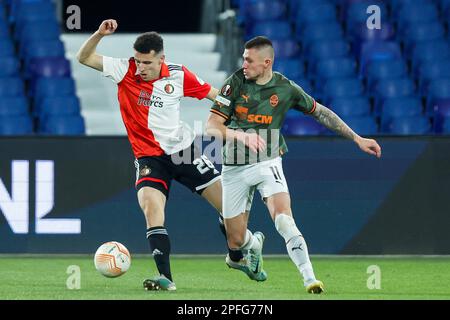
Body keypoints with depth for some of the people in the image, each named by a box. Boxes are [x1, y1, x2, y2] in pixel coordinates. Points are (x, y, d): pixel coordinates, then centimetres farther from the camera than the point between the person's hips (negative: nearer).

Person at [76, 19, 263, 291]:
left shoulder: (178, 75, -9)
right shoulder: (125, 70, -10)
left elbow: (215, 94, 5)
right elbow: (84, 58, -11)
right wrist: (99, 34, -28)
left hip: (184, 150, 1)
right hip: (150, 157, -1)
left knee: (229, 203, 4)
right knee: (152, 209, -26)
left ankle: (238, 257, 31)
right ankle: (165, 277, -23)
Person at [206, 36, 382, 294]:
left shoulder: (286, 89, -4)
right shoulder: (236, 83, -7)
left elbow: (321, 113, 10)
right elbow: (212, 127, -10)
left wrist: (357, 139, 10)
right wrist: (241, 135, -30)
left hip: (267, 162, -1)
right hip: (235, 166, 1)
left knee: (283, 218, -28)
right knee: (236, 242, 5)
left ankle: (310, 279, -29)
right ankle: (255, 244, 42)